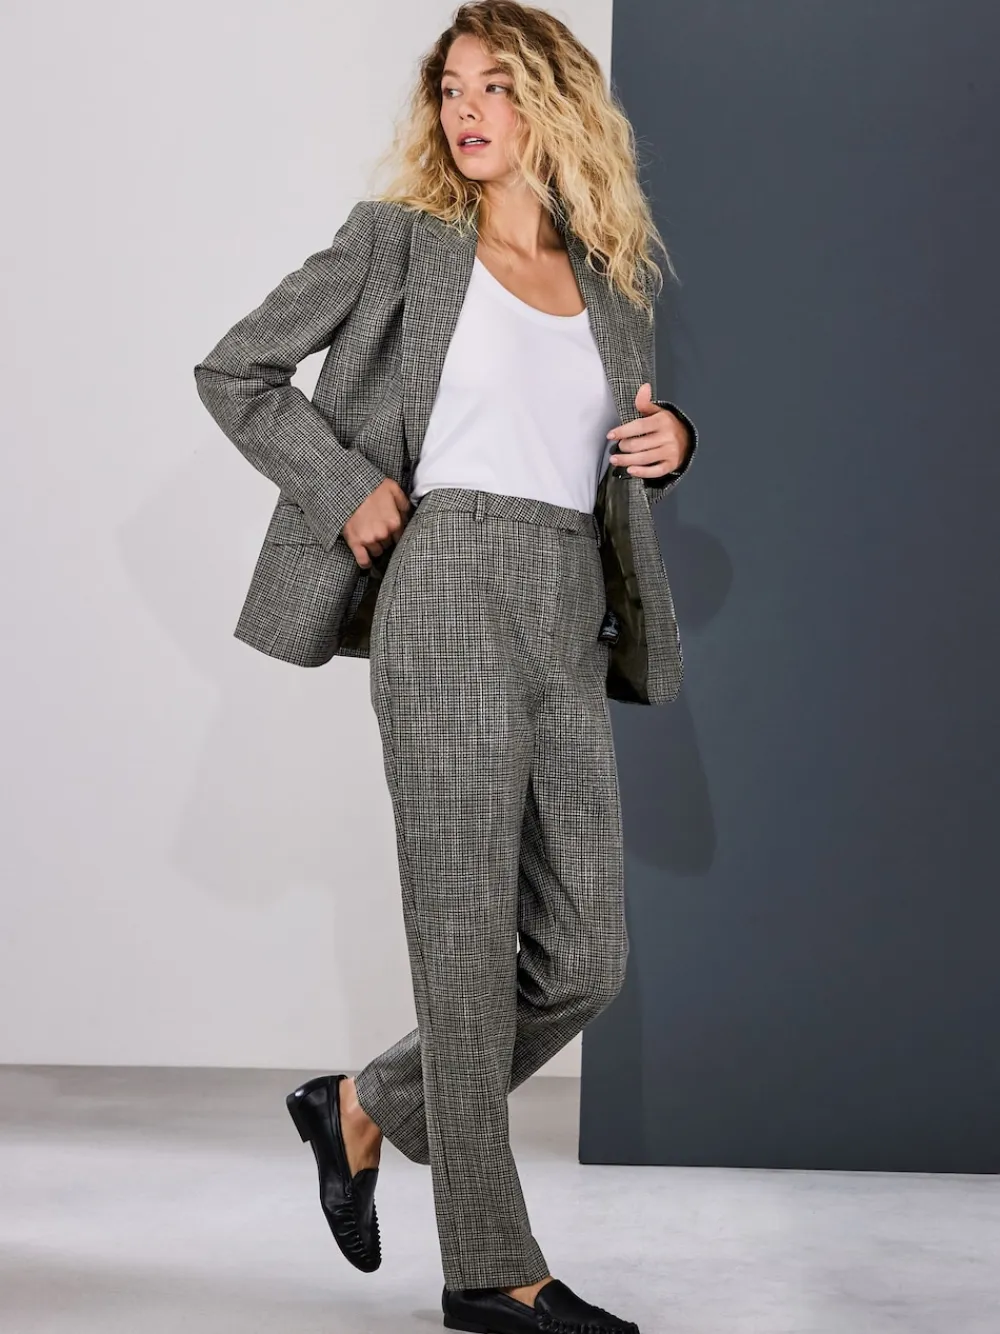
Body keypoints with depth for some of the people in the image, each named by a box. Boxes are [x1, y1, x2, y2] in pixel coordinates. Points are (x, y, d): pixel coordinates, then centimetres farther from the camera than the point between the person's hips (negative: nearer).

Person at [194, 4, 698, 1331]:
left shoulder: (610, 280, 18)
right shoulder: (401, 240, 6)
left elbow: (630, 445, 29)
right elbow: (233, 372, 6)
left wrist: (672, 442, 6)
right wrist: (344, 490, -4)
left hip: (569, 615, 6)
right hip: (451, 588, -5)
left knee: (585, 956, 3)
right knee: (470, 936, -4)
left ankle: (366, 1109, 25)